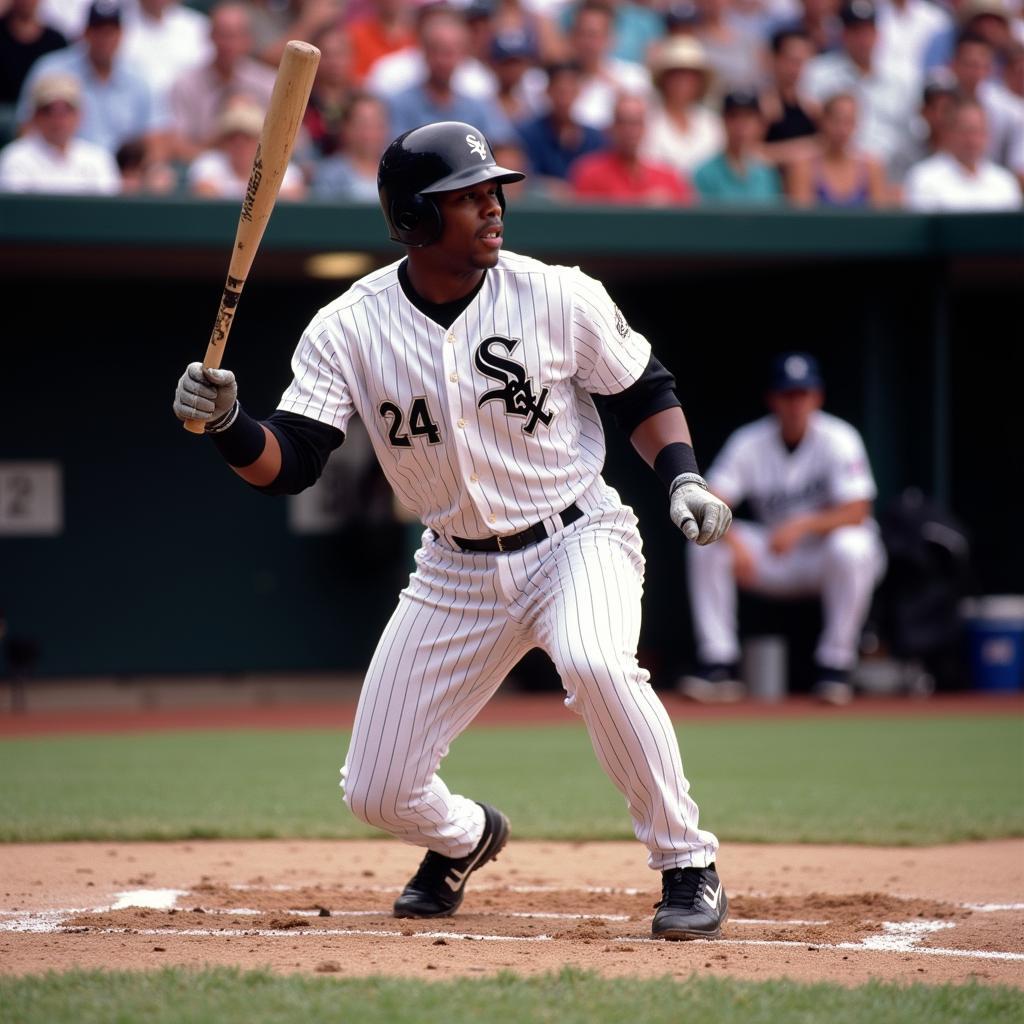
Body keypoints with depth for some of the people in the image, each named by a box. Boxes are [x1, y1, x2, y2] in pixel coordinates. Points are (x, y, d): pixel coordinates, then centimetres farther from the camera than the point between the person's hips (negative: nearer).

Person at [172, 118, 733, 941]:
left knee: (594, 662, -38)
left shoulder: (560, 297, -12)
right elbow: (287, 464, -13)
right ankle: (466, 837, 39)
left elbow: (644, 392, 2)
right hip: (457, 569, 3)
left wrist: (683, 479, -14)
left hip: (578, 538, -3)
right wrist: (227, 424, -32)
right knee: (378, 795, 0)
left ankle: (688, 865, -19)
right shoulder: (350, 329, -10)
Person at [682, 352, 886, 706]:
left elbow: (857, 512, -22)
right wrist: (732, 540, -36)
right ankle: (718, 666, -18)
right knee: (706, 546, -19)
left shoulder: (838, 439, -14)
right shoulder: (749, 442, -6)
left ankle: (835, 666, -25)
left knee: (850, 547, -37)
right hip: (775, 563, 3)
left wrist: (803, 525, -38)